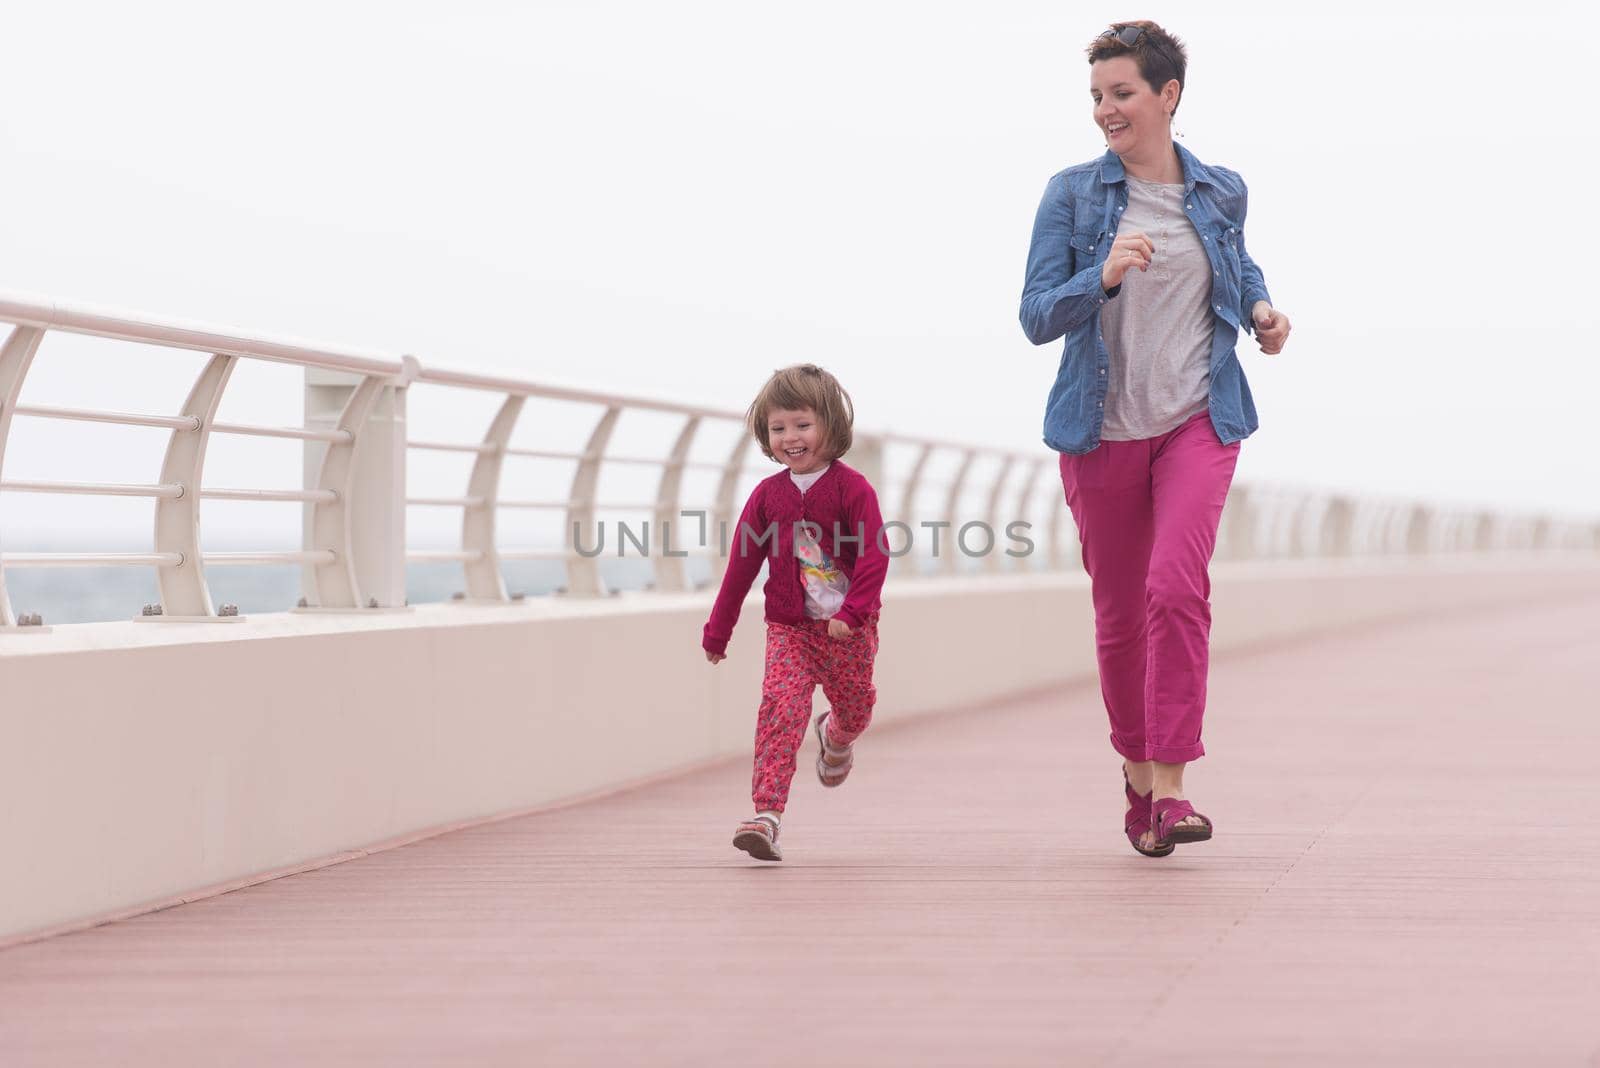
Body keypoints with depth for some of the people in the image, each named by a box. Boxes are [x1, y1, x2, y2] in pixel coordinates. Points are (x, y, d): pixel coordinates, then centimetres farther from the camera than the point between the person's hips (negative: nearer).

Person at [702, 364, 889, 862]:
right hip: (789, 629, 1)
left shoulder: (852, 488, -7)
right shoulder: (766, 495, 3)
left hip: (848, 629, -1)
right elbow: (741, 566, 9)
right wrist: (717, 631, 11)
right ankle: (766, 815, -21)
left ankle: (835, 737, 52)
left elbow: (874, 555, -13)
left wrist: (852, 612, -26)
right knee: (780, 709, -16)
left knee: (855, 709, 13)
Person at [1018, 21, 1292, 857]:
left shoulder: (1221, 192, 4)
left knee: (1176, 585, -20)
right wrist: (1104, 276, -25)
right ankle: (1137, 776, 30)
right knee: (1119, 613, 9)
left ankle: (1170, 787, -17)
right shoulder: (1072, 194, -3)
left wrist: (1260, 308, 4)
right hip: (1103, 429, 0)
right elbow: (1037, 317, -8)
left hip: (1199, 419, 0)